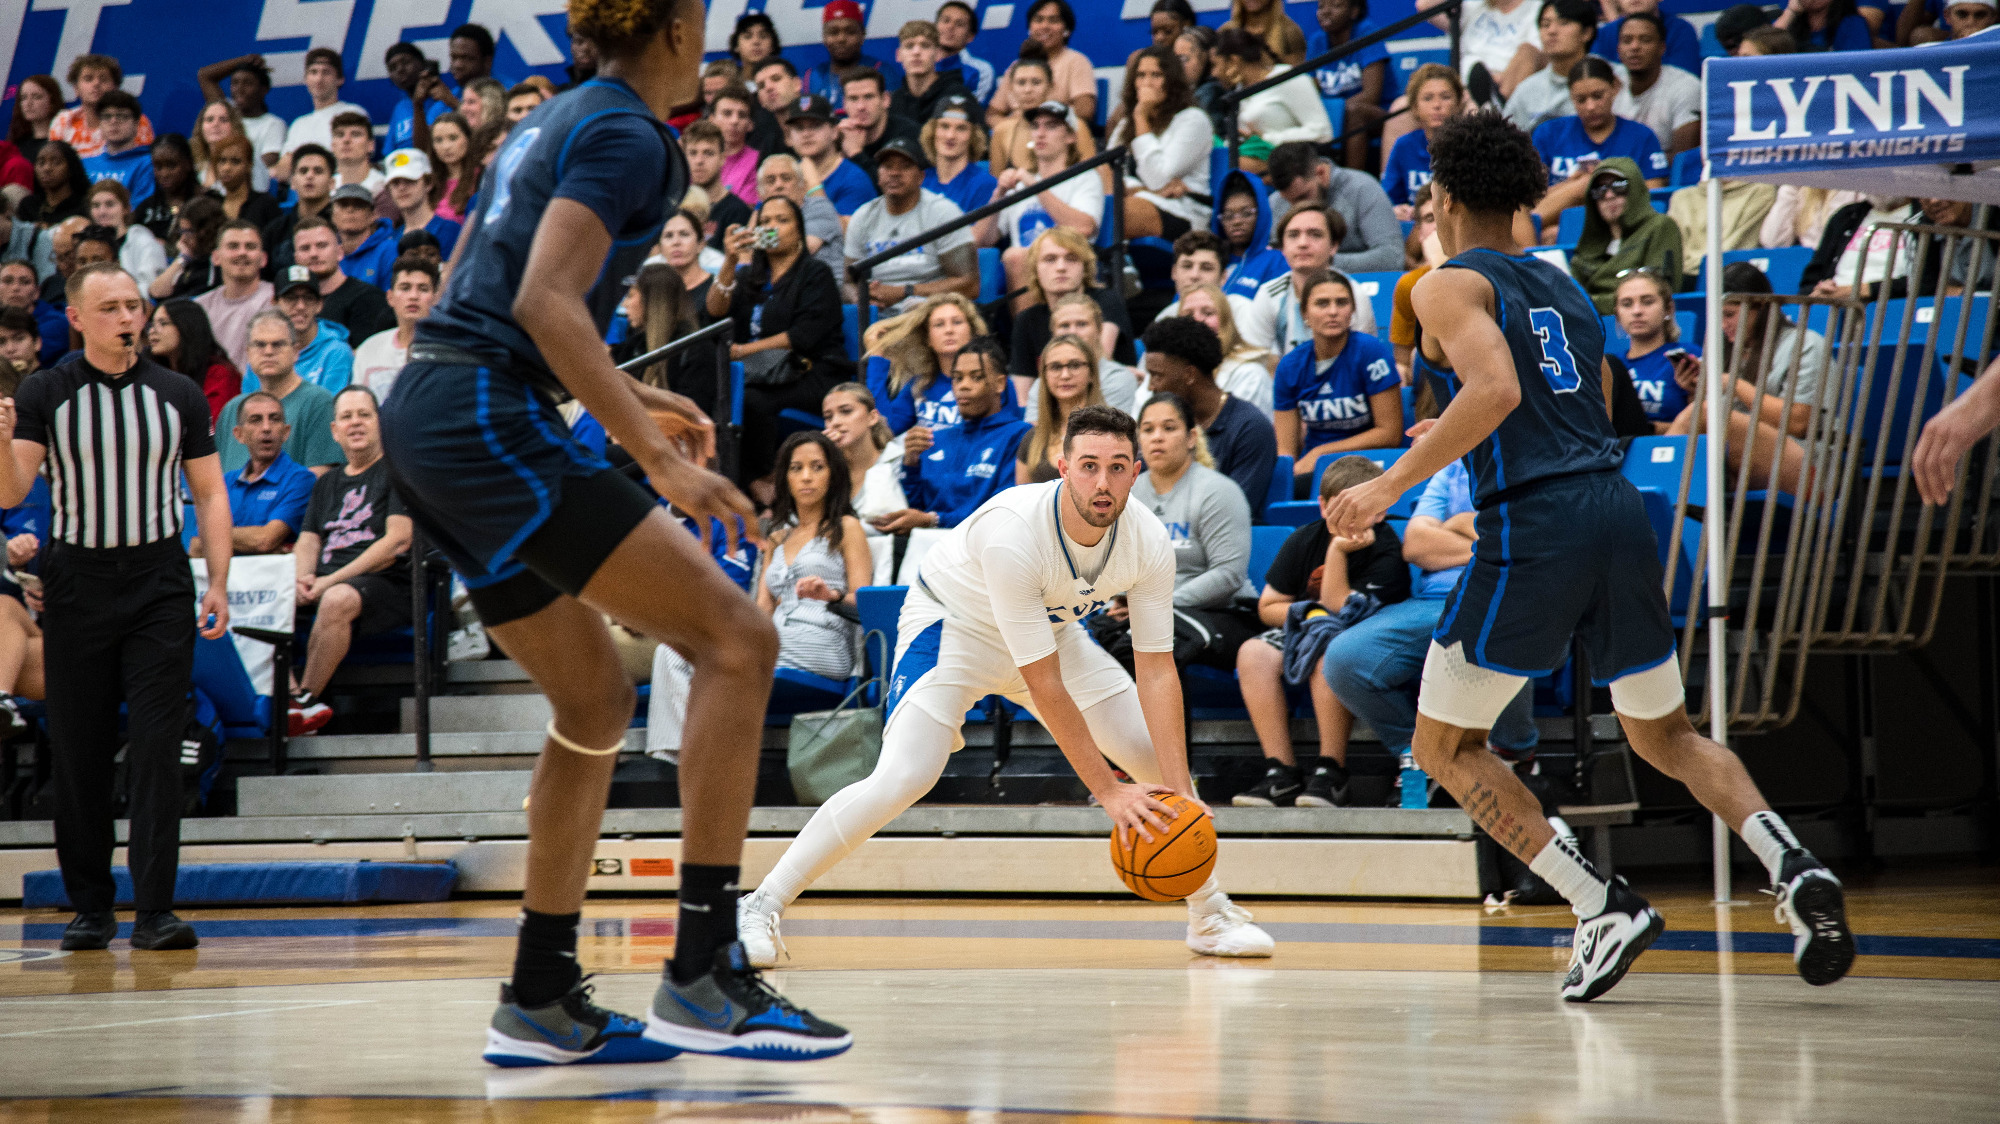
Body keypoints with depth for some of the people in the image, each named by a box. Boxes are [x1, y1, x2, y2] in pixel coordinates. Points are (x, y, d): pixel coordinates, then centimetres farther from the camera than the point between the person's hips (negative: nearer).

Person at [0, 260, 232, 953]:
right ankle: (90, 907, 13)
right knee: (78, 753, 3)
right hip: (75, 585, 0)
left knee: (157, 747, -7)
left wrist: (218, 584, 0)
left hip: (159, 586, 0)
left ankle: (154, 910, -7)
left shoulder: (178, 395, 6)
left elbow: (209, 494, 10)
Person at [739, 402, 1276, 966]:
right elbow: (1043, 686, -34)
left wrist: (1180, 792, -27)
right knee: (900, 780, -25)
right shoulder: (1011, 532, -39)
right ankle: (761, 908, -15)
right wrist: (1108, 792, -33)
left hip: (1051, 628, 6)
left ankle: (1211, 914, 21)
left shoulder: (1149, 542, -23)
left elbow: (1156, 672, -17)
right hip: (952, 625, -6)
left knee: (1165, 760, -2)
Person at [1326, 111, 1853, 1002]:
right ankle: (1793, 868, -6)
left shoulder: (1451, 286, 1)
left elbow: (1495, 392, -18)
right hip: (1619, 509, 7)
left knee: (1444, 747, 9)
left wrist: (1391, 484, -14)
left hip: (1532, 527, -7)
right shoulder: (1564, 290, 23)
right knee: (1665, 736, 19)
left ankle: (1601, 907, -3)